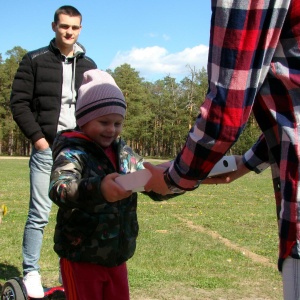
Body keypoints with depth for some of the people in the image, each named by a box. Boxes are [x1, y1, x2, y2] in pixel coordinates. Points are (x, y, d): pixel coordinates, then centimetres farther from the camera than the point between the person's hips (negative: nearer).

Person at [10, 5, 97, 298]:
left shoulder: (88, 65, 13)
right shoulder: (35, 60, 3)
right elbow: (19, 102, -1)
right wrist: (37, 137, -9)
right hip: (47, 149, -3)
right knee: (39, 214, -3)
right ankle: (30, 274, 9)